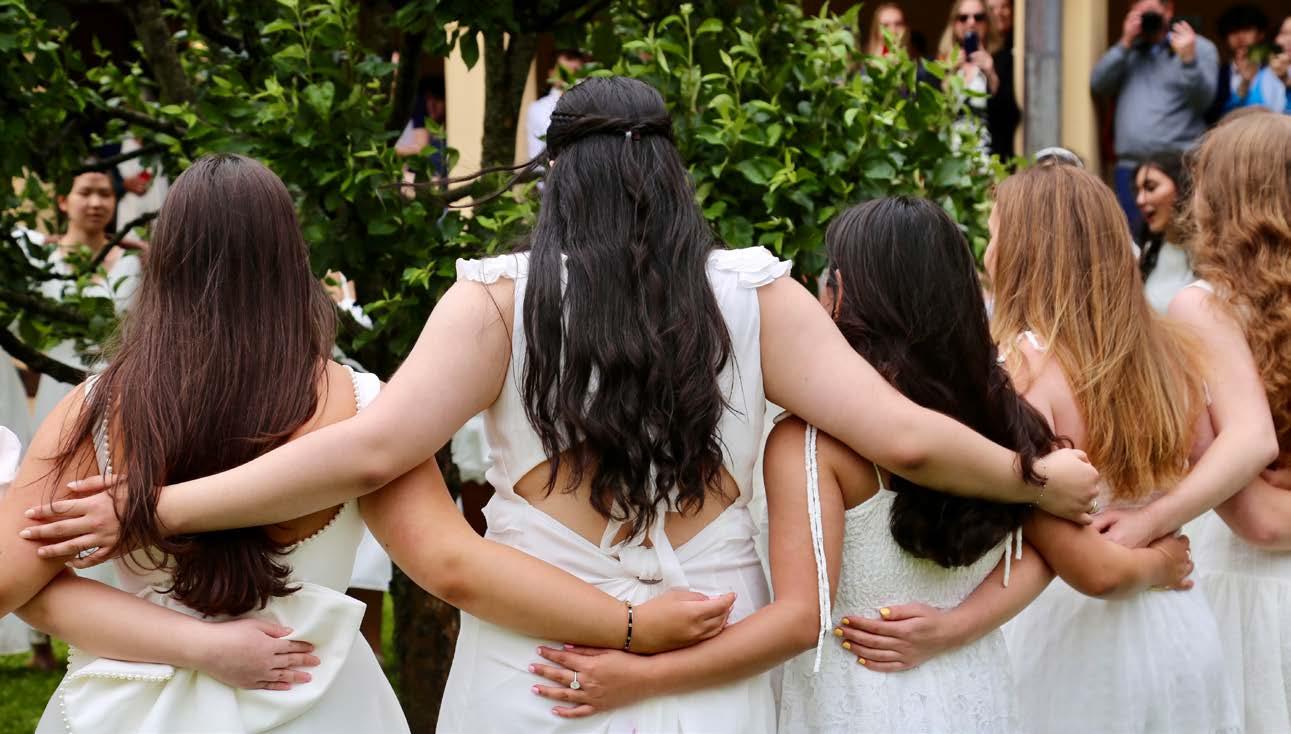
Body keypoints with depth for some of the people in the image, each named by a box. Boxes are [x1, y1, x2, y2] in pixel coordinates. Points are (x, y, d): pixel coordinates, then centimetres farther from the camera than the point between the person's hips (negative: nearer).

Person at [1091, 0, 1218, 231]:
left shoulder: (1200, 48, 6)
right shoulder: (1129, 51, 19)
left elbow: (1203, 100, -6)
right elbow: (1098, 85, 4)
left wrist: (1188, 59, -21)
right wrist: (1125, 43, -2)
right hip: (1129, 167, 4)